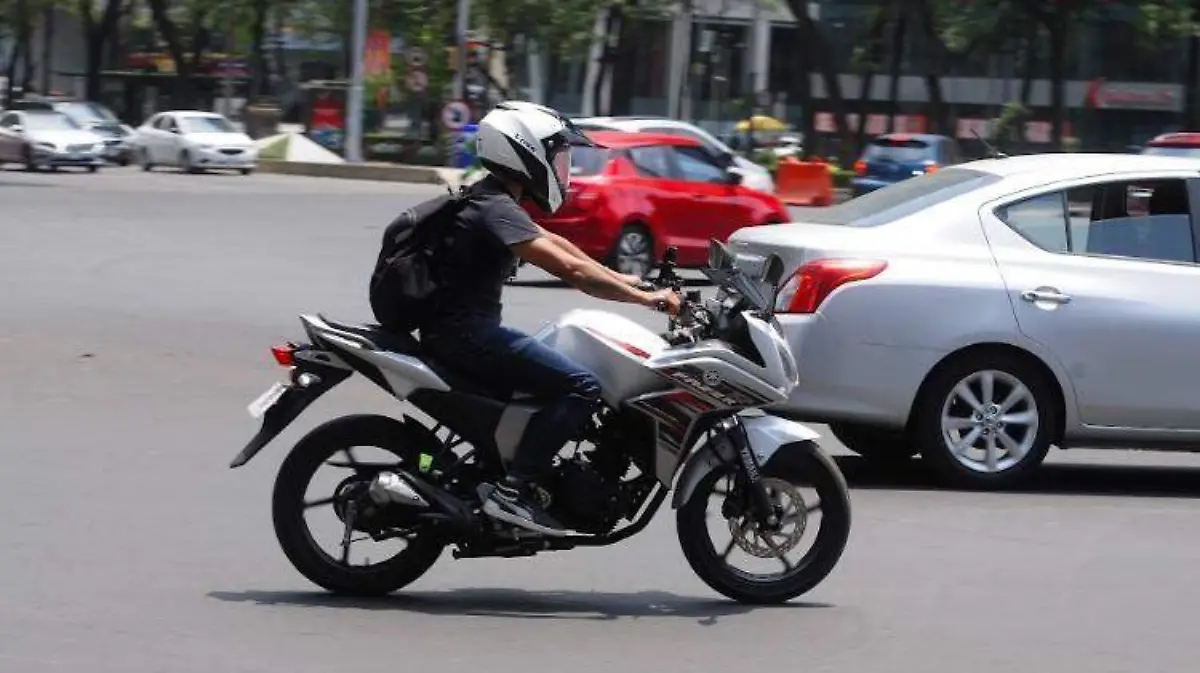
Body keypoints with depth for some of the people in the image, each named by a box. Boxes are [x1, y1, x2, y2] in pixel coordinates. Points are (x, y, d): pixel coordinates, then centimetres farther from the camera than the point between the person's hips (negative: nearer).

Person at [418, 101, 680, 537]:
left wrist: (623, 280, 18)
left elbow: (555, 244, 23)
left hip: (464, 328, 11)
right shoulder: (496, 210, -18)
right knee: (581, 386, -19)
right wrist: (646, 299, -20)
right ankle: (513, 491, -21)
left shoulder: (494, 199, 15)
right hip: (465, 333, -11)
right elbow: (571, 270, -24)